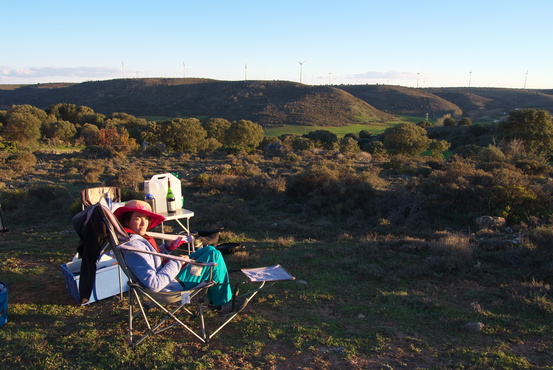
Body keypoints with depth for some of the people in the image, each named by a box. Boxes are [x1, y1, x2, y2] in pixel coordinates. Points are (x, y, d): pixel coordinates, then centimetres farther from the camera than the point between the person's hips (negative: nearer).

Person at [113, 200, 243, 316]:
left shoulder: (138, 238, 0)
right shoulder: (134, 246, -29)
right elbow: (154, 285, -33)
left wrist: (167, 247, 1)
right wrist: (176, 263, -23)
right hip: (175, 284, -10)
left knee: (210, 250, 17)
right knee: (214, 256, -10)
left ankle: (215, 297, 24)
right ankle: (223, 304, 6)